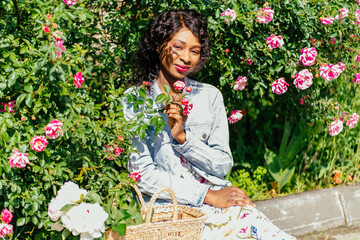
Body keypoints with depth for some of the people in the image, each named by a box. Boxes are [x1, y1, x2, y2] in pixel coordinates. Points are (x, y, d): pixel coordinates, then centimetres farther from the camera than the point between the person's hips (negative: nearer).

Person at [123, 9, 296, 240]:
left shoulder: (210, 96, 12)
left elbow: (223, 165, 6)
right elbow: (143, 174, -6)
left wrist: (183, 137, -10)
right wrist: (208, 195, -13)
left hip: (220, 200, 4)